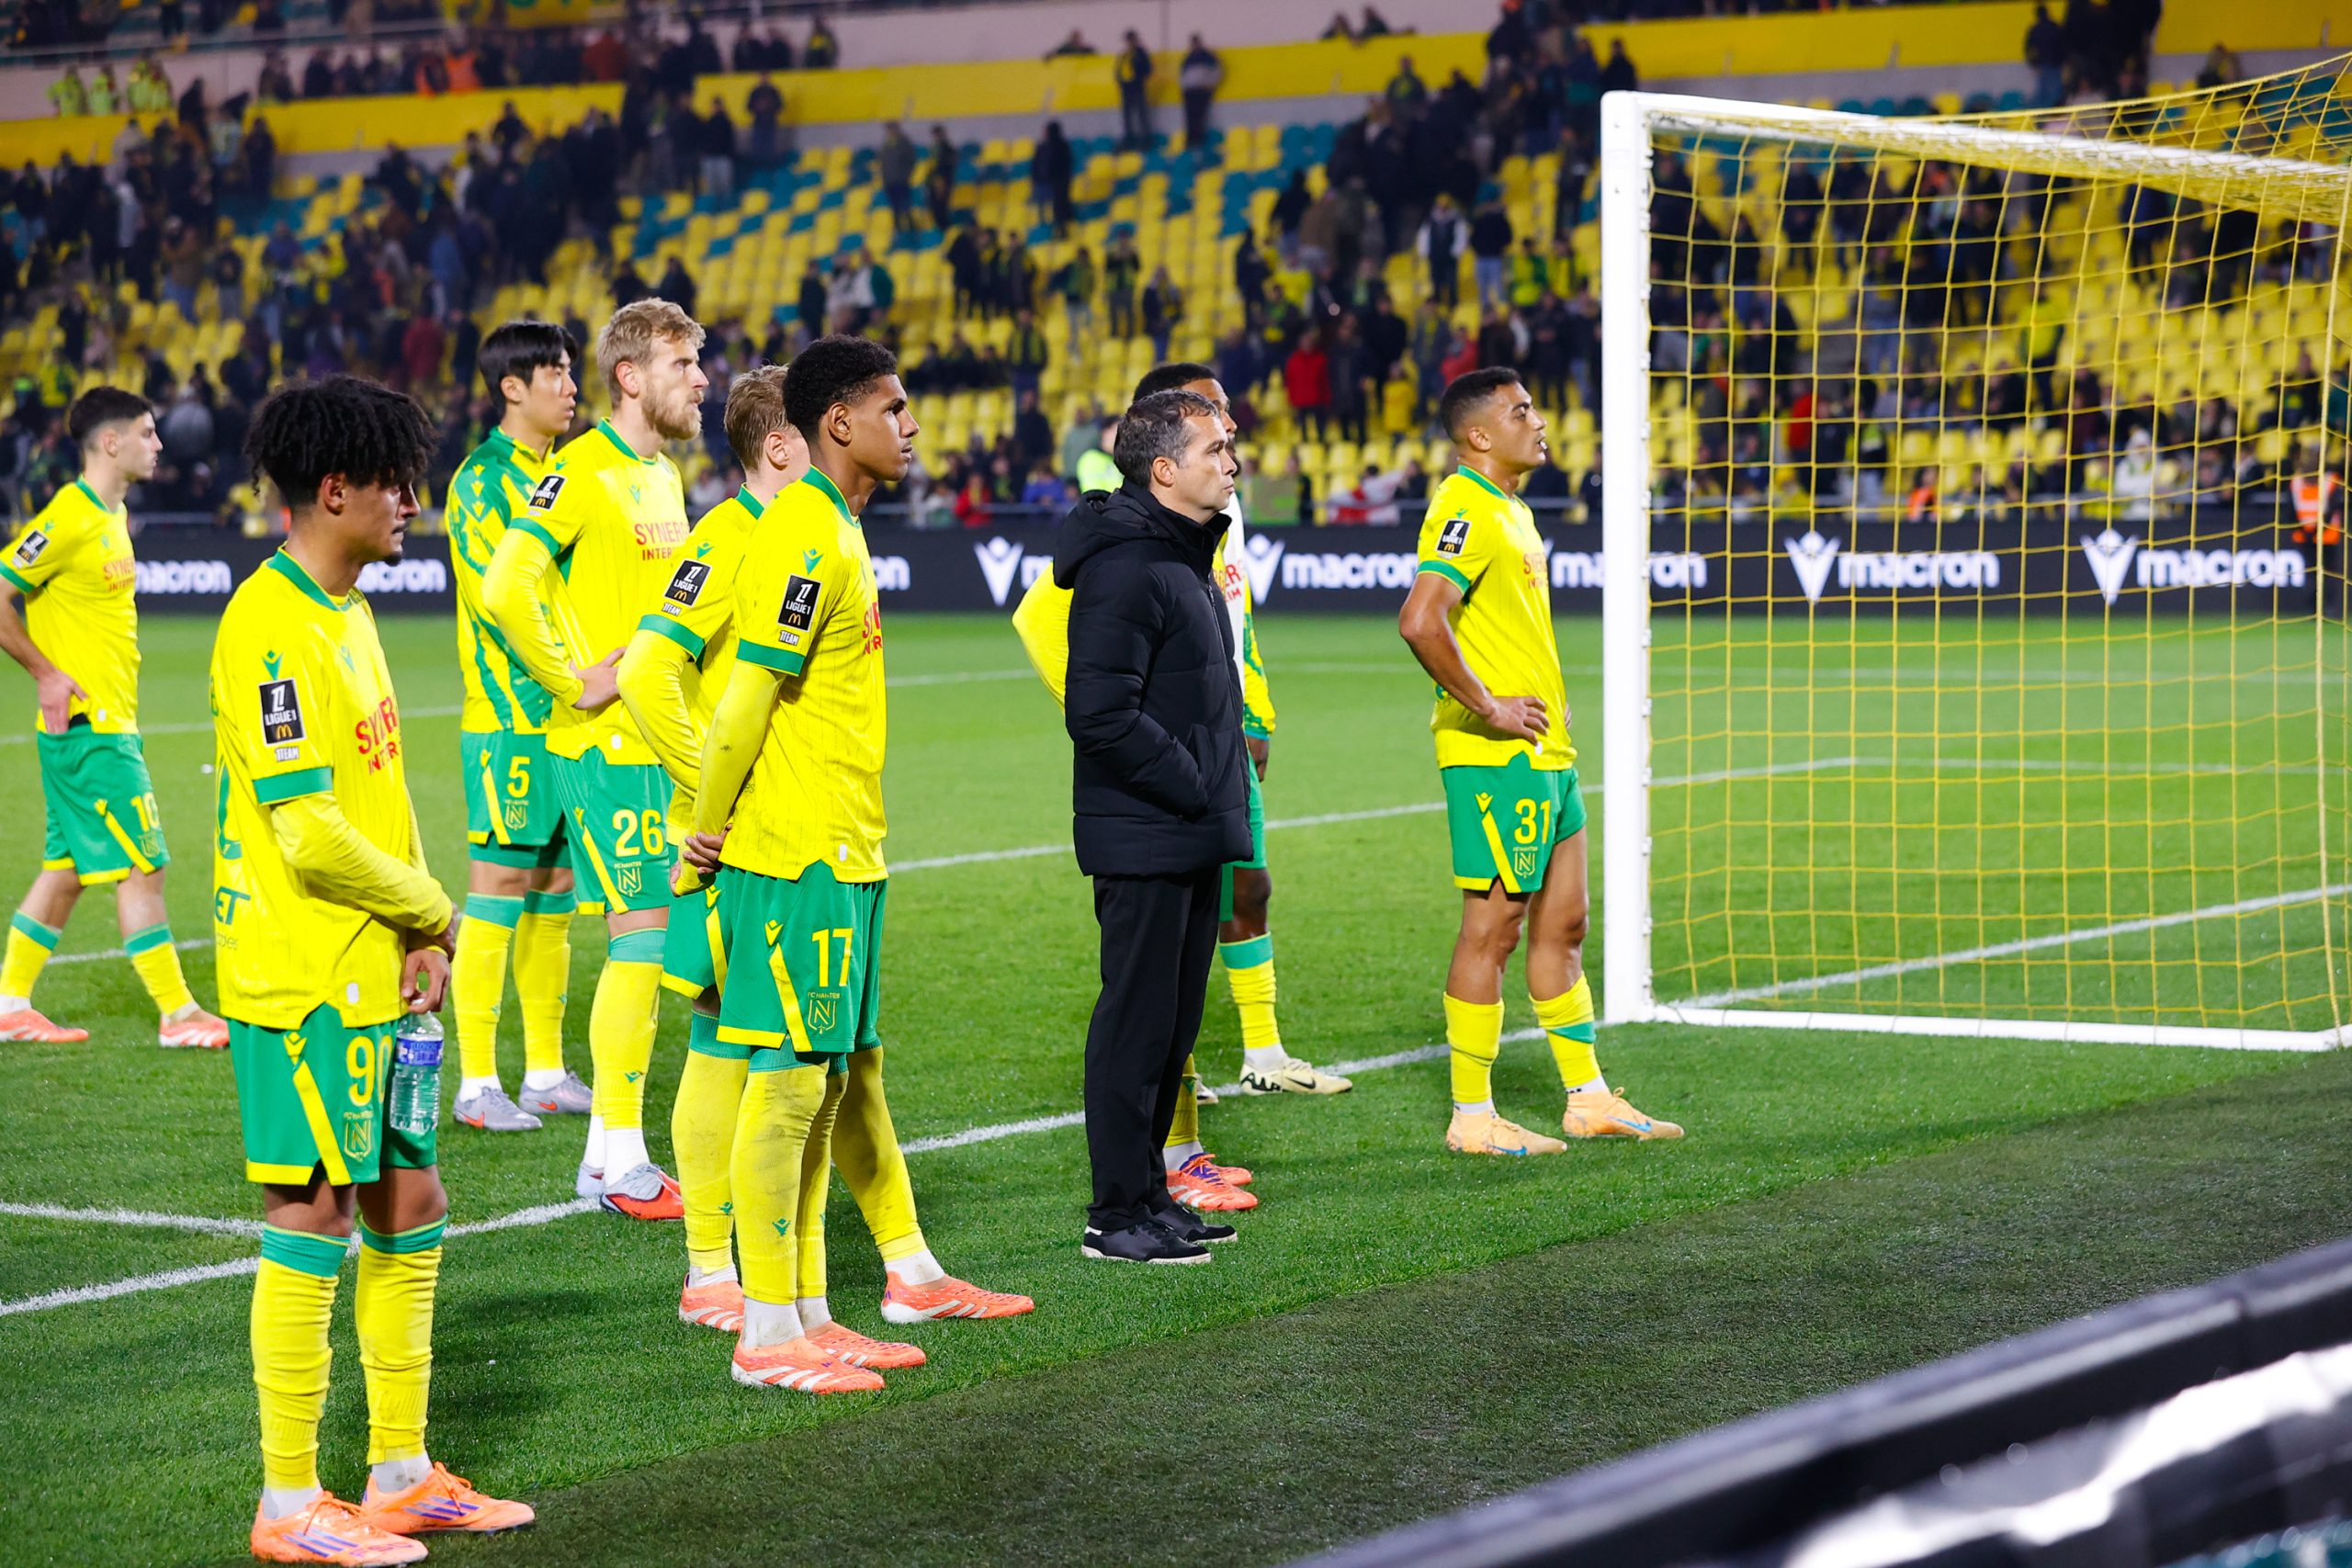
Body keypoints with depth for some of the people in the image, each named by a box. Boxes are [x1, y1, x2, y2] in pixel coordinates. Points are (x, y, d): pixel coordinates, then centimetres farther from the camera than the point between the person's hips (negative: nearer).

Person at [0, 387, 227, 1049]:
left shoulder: (112, 515, 13)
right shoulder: (69, 520, -16)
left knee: (68, 867, 12)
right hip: (87, 724, -9)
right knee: (141, 867, -6)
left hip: (109, 723, 9)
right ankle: (179, 1014, -2)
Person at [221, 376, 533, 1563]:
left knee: (410, 1211, 13)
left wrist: (425, 936, 3)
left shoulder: (345, 616, 14)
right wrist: (433, 911, -7)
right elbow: (311, 837, -22)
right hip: (305, 982, -9)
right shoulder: (270, 631, -17)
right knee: (315, 1222, -4)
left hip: (381, 977, 9)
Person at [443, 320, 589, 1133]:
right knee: (498, 889, -6)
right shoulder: (482, 479, -9)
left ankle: (547, 1072, 17)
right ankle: (476, 1083, -1)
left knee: (555, 890, 11)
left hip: (568, 715, 8)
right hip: (509, 715, -8)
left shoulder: (564, 474, 15)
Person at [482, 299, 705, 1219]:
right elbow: (506, 586, -22)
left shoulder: (665, 474, 15)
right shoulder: (583, 473, -13)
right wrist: (574, 682, -18)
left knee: (651, 933, 10)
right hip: (605, 746, -9)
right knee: (643, 930, -9)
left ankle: (611, 1157, 16)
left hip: (664, 744, 9)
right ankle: (620, 1160, -2)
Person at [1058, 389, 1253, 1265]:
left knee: (1174, 1026, 15)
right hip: (1143, 840, -10)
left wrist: (1223, 792, 12)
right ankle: (1117, 1216, 2)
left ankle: (1150, 1193, 24)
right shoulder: (1125, 569, -17)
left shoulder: (1186, 559, 16)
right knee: (1137, 1023, -4)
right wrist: (1191, 788, -17)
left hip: (1192, 841, 10)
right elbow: (1100, 714, -23)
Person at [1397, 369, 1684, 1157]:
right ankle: (1472, 1116, 1)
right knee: (1492, 928, -5)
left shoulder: (1509, 508, 17)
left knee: (1563, 926, 13)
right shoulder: (1466, 511, -15)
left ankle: (1589, 1098, 21)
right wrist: (1487, 708, -22)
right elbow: (1419, 621, -29)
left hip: (1544, 753, 10)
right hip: (1497, 759, -10)